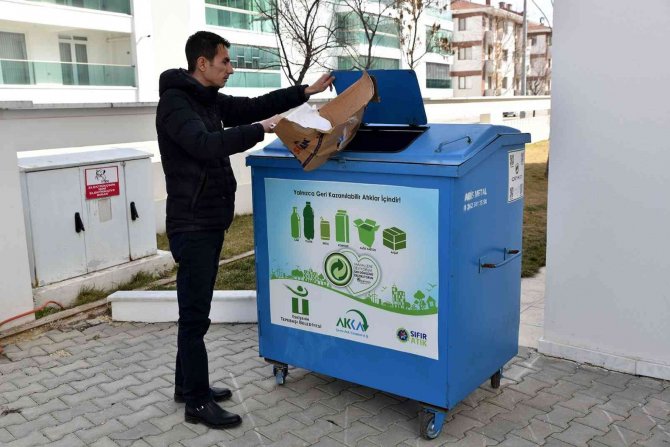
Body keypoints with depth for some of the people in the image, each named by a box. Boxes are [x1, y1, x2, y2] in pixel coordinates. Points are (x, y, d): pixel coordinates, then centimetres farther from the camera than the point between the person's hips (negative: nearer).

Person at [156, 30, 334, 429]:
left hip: (210, 222, 9)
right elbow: (206, 145, -30)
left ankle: (188, 385, 30)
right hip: (192, 225, -9)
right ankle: (198, 403, 9)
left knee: (197, 309, 16)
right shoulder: (175, 103, -15)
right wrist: (263, 129, -30)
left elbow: (252, 106, 15)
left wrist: (307, 92, 10)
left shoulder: (209, 99, 13)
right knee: (195, 315, -2)